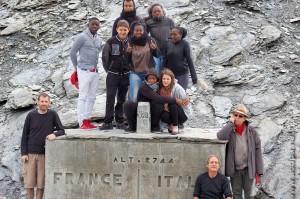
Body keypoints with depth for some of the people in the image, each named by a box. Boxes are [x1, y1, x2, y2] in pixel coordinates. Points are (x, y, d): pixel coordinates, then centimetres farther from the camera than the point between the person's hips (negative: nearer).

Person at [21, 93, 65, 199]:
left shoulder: (52, 114, -1)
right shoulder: (31, 115, 0)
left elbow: (61, 130, 0)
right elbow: (25, 135, 3)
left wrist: (54, 134, -22)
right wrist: (23, 153, -3)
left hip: (44, 154, 0)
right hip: (30, 154, 0)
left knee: (41, 183, 3)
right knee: (29, 182, 4)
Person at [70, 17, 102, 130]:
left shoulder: (99, 40, 14)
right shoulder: (82, 37, -7)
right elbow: (72, 53, -3)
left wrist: (95, 66, 15)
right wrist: (77, 67, 5)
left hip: (95, 71, 7)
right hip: (84, 71, -7)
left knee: (92, 97, 8)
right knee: (83, 96, -9)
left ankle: (87, 120, 14)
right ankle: (82, 122, -9)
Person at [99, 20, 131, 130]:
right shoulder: (111, 42, -5)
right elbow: (104, 56, 0)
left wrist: (130, 70, 5)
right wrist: (108, 69, 2)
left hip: (125, 75, 2)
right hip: (112, 75, -2)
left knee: (122, 99, 9)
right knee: (110, 98, -6)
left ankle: (120, 121, 17)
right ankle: (108, 122, -3)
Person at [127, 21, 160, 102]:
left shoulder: (150, 40, -3)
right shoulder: (131, 42, 0)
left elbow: (158, 55, 1)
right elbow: (128, 60, 6)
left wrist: (155, 49, -20)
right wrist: (128, 52, -14)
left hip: (149, 72, 0)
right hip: (135, 73, 0)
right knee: (134, 98, -7)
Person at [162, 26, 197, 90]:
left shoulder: (185, 44, -9)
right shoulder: (168, 43, 1)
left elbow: (189, 60, -10)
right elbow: (165, 60, 8)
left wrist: (194, 76, -12)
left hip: (182, 74, -4)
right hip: (170, 74, 4)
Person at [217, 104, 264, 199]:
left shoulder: (252, 131, -3)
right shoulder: (230, 130, -1)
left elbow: (257, 150, -2)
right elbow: (220, 136, -24)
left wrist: (259, 171, -5)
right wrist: (231, 122, -17)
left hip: (248, 169, -1)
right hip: (234, 169, 1)